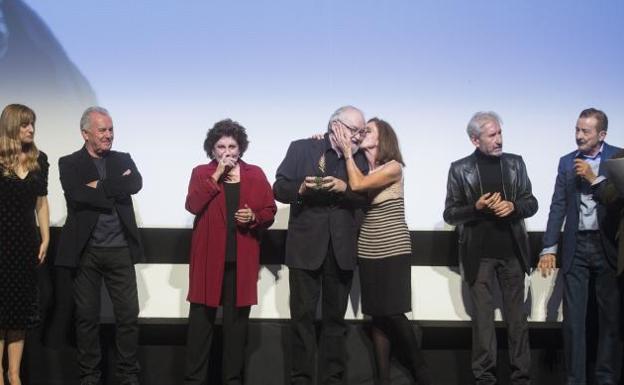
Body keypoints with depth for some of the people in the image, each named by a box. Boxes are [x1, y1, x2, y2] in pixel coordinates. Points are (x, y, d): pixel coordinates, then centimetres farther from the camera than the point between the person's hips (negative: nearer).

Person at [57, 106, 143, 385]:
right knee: (87, 317, 7)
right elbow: (77, 195, -16)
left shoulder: (123, 160, 10)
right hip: (86, 251, -2)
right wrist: (114, 190, -12)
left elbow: (135, 184, -10)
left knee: (128, 314, 4)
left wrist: (99, 186, -12)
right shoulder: (69, 163, 2)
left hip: (120, 250, 2)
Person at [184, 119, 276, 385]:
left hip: (242, 259, 1)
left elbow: (270, 211, 8)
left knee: (237, 320, 6)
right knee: (201, 318, 0)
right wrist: (216, 175, -12)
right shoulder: (201, 173, 5)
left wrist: (254, 217, -13)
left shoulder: (255, 174, 9)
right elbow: (193, 205, -11)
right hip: (209, 257, -1)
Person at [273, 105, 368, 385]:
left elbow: (367, 197, 1)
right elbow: (279, 189, -1)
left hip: (342, 249, 2)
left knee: (335, 317, 9)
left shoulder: (359, 158, 9)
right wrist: (301, 188, -20)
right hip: (306, 246, -2)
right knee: (302, 316, 1)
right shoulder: (301, 149, 1)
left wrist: (344, 188, -16)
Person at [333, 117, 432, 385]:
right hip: (368, 252, 6)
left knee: (393, 314, -8)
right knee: (377, 316, 4)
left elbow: (357, 184, -20)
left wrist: (347, 150, -11)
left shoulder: (394, 167, -9)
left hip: (392, 251, -6)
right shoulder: (363, 168, 11)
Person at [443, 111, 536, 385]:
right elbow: (450, 214, -1)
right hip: (479, 255, -2)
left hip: (512, 252, 2)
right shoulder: (460, 168, -2)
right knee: (482, 318, 4)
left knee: (517, 317, 7)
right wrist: (476, 207, -18)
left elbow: (531, 203, 8)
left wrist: (513, 206, -13)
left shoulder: (515, 163, 5)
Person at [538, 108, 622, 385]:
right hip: (576, 247, 2)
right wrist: (549, 248, 2)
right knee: (573, 318, 2)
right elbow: (558, 207, 7)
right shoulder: (567, 162, 8)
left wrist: (594, 178, -14)